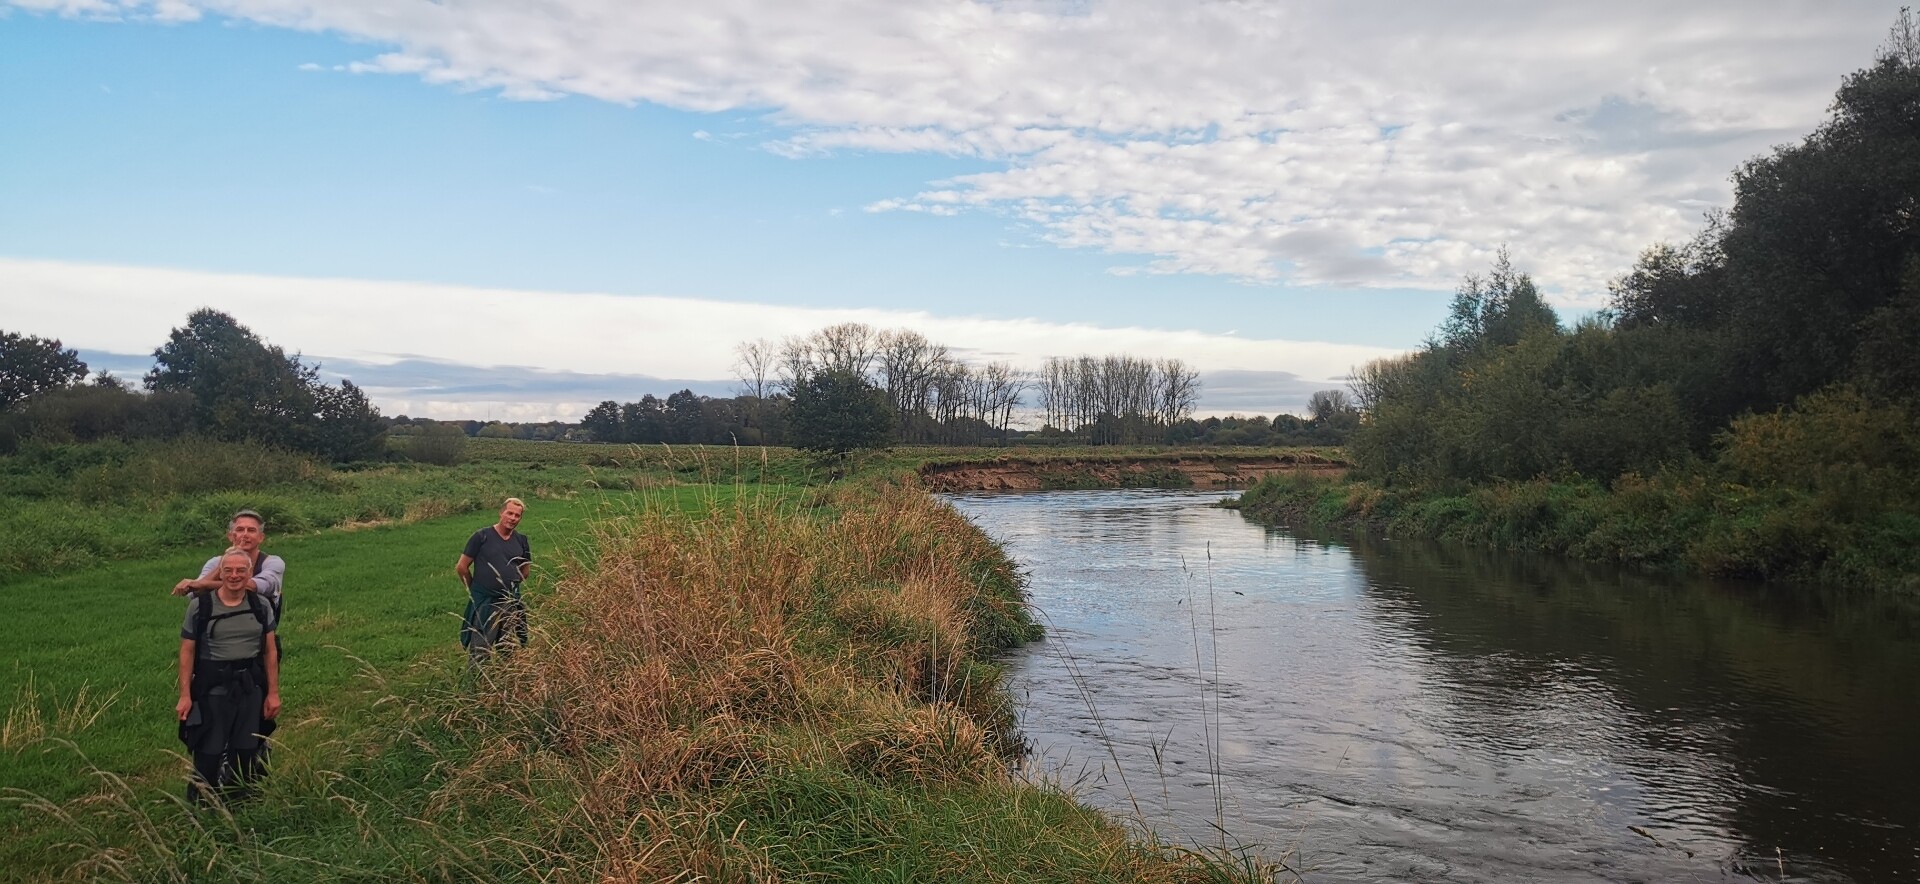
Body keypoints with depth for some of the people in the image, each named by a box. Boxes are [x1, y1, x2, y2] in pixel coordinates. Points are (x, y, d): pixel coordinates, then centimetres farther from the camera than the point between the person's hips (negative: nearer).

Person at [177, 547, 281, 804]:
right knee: (208, 752, 1)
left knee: (246, 751, 12)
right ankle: (199, 801, 17)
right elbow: (187, 652, -2)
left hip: (251, 688, 3)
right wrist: (185, 695, -5)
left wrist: (273, 693, 4)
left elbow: (270, 651, 5)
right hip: (212, 689, -3)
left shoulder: (260, 605, 1)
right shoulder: (200, 605, -6)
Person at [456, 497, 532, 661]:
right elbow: (461, 568, -3)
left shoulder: (521, 540, 4)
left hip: (512, 603, 4)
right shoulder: (482, 536, -7)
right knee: (480, 653, 0)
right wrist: (475, 588, 5)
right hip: (484, 603, -4)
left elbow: (526, 568, 21)